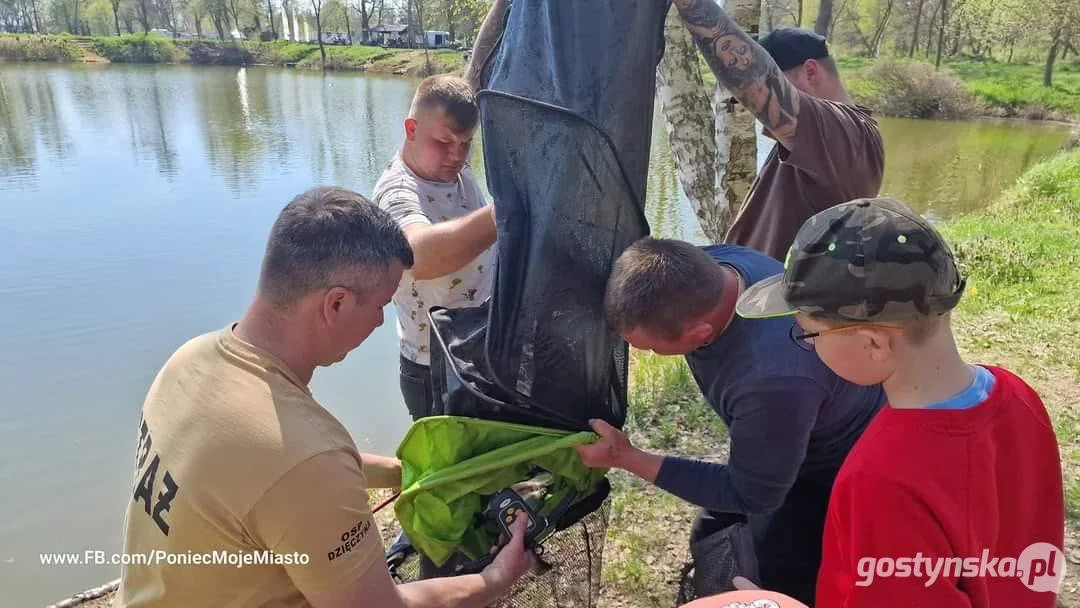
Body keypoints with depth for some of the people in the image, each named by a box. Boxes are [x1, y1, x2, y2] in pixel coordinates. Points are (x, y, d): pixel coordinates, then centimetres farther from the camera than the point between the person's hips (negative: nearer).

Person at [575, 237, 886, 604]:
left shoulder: (773, 380, -48)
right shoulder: (708, 263, -26)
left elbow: (752, 497, -28)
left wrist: (626, 458, -27)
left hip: (833, 472, -7)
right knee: (710, 546, 19)